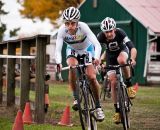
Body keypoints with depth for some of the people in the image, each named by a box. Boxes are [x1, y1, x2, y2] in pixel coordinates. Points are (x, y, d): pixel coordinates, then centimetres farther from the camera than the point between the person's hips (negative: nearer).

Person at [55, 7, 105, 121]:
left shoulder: (83, 27, -36)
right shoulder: (62, 30, -31)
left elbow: (97, 45, -42)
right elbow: (58, 49, -37)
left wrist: (97, 58, -61)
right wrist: (58, 63, -56)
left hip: (87, 49, -1)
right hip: (72, 50, 1)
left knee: (91, 77, -17)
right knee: (72, 67, -32)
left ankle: (98, 106, 2)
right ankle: (76, 98, -17)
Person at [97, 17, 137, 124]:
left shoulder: (120, 33, -33)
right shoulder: (101, 37, -29)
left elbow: (133, 48, -39)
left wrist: (132, 59, -58)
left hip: (122, 51, -1)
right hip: (110, 56, 1)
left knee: (121, 60, -39)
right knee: (113, 82, -10)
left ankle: (129, 85, -18)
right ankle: (117, 111, -1)